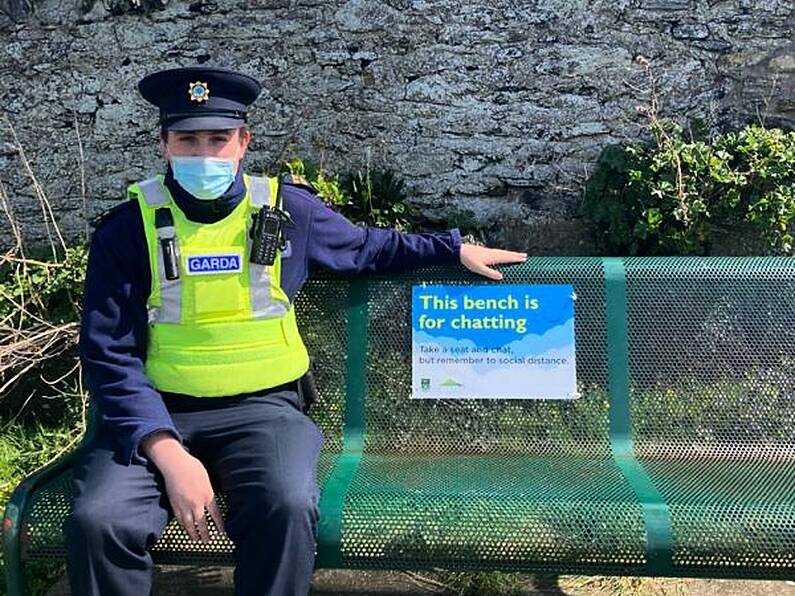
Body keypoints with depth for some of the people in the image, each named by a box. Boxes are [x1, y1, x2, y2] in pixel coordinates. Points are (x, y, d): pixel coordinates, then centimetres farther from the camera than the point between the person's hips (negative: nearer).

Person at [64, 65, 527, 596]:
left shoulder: (288, 210, 7)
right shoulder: (127, 229, 0)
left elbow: (367, 248, 26)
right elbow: (110, 355, -5)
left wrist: (455, 249, 21)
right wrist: (168, 452, -18)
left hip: (262, 408, 1)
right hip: (156, 414, 0)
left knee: (288, 507, -32)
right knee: (97, 521, -28)